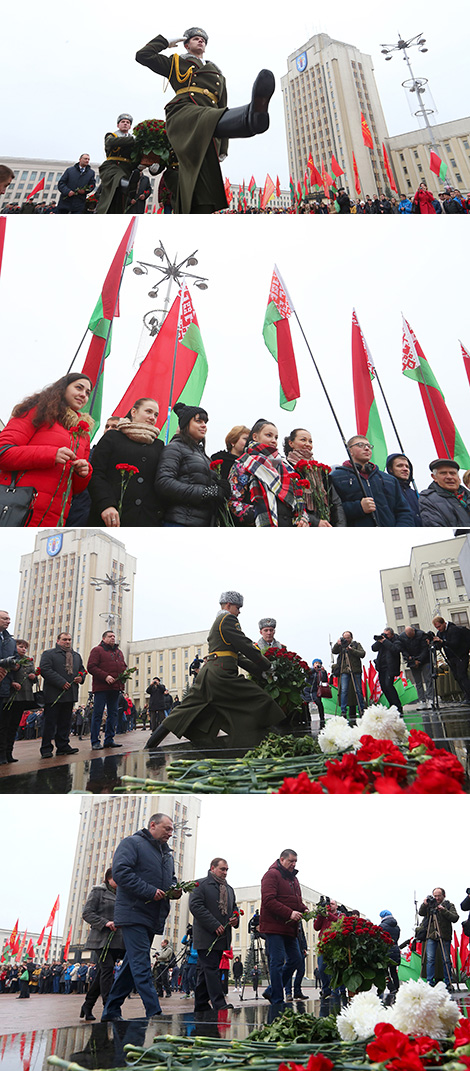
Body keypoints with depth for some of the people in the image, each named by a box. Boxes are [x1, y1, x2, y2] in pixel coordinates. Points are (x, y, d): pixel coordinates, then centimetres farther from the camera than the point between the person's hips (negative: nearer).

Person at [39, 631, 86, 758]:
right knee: (50, 722, -3)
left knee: (65, 722, 9)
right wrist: (61, 682, -18)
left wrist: (81, 677, -1)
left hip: (70, 694, 6)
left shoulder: (76, 656, 21)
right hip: (54, 694, -6)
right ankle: (46, 749, 2)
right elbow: (45, 669, -12)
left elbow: (82, 669, 24)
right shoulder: (48, 654, 0)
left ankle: (63, 746, 16)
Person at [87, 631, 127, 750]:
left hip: (115, 687, 7)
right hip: (101, 687, -7)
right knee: (98, 714, -5)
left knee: (113, 714, 8)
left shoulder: (119, 652, 22)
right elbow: (91, 667, -10)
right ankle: (95, 742, -1)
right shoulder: (97, 650, -1)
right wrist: (105, 676, -19)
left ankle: (109, 740, 15)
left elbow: (123, 666, 28)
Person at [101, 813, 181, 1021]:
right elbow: (120, 872, -19)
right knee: (141, 965, -11)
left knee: (132, 964, 13)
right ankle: (154, 1013, -12)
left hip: (152, 918, 9)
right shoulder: (131, 843, -7)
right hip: (133, 914, -9)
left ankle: (111, 1011, 23)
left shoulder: (166, 852, 19)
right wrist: (150, 892, -21)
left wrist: (175, 890, 4)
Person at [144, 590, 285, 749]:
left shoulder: (217, 623, 29)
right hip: (220, 674, -10)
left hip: (207, 674, 10)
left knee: (185, 712, 10)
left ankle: (149, 746, 10)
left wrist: (258, 669, 21)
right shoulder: (228, 619, -3)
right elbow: (246, 646, -8)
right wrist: (267, 666, 3)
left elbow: (238, 656, 28)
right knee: (260, 701, -5)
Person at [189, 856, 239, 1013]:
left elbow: (234, 907, 26)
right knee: (211, 969, -10)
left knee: (205, 971, 12)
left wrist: (236, 919, 1)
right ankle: (219, 1005, -11)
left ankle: (200, 1006, 17)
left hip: (221, 937, 7)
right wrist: (214, 925, -18)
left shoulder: (229, 889, 20)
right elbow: (196, 906, -14)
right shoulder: (201, 885, -4)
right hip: (206, 936, -7)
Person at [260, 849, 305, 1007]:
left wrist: (304, 910, 3)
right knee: (277, 962, -6)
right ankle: (277, 1000, 3)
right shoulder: (272, 875, -9)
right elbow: (268, 900, -19)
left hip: (289, 928, 9)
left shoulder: (293, 878, 19)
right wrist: (289, 913, -24)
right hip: (274, 927, -9)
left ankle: (271, 991, 20)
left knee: (295, 959, 10)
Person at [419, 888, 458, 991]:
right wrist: (424, 904, -9)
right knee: (430, 959, -3)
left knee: (446, 960, 3)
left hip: (444, 937, -1)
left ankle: (448, 983, 14)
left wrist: (444, 910, -19)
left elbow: (455, 918, -9)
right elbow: (421, 913, 7)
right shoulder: (430, 904, 9)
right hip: (431, 936, 2)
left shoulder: (449, 905, 3)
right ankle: (430, 982, 4)